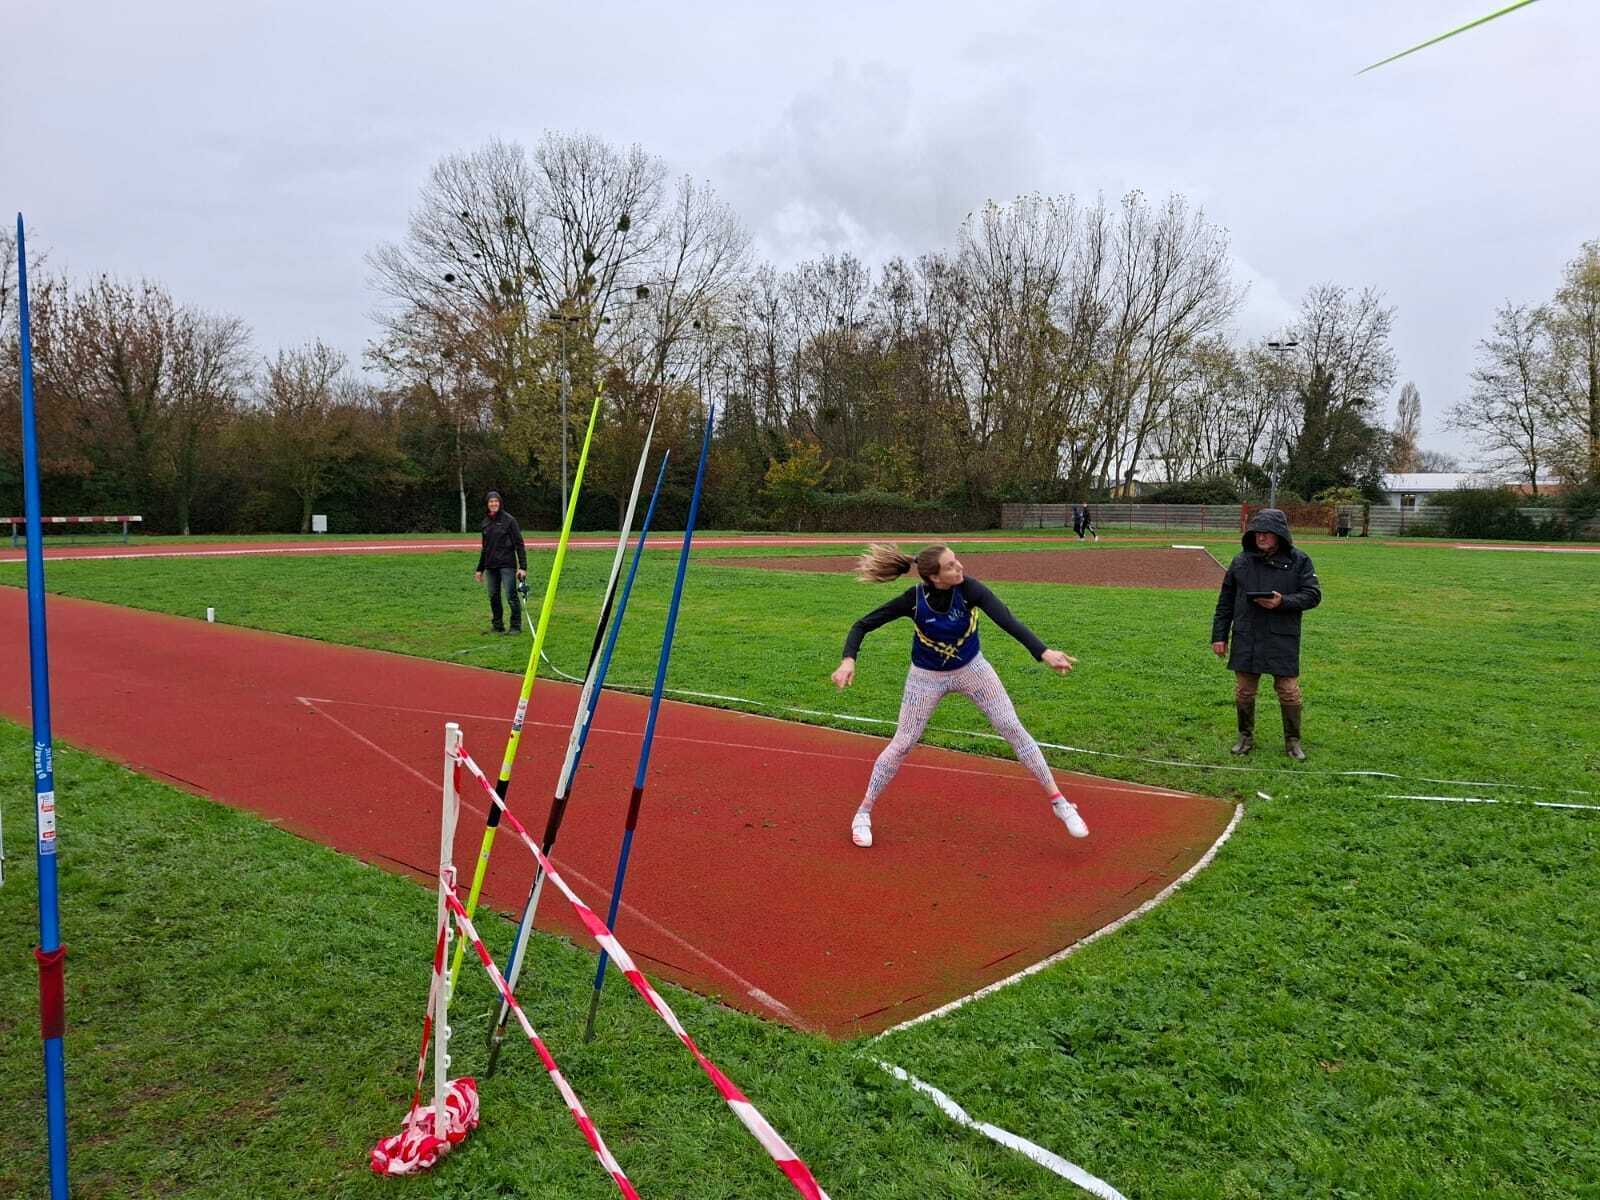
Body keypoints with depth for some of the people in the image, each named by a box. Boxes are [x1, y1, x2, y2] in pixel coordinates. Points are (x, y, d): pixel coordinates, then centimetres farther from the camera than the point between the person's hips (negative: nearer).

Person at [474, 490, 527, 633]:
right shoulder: (486, 522, 13)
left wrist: (523, 567, -14)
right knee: (493, 596, 8)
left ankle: (516, 626, 0)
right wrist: (480, 569, 20)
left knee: (511, 595, -8)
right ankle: (497, 625, 18)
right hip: (490, 566, 6)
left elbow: (519, 544, -7)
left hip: (507, 565, -6)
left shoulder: (509, 520, -4)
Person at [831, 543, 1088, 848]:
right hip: (927, 676, -1)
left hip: (972, 668, 1)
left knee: (1013, 729, 0)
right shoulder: (914, 600, -27)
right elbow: (862, 625, -20)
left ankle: (1058, 801, 14)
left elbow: (1007, 621, -41)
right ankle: (863, 813, 18)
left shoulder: (969, 588, -27)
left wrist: (1043, 652, -57)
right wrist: (848, 660, -40)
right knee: (902, 744, 2)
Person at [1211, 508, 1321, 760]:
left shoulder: (1299, 560, -1)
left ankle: (1293, 741, 21)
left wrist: (1283, 602, -19)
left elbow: (1313, 595, -2)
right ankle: (1246, 737, 27)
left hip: (1283, 640, -2)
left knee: (1289, 692, 3)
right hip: (1246, 640, 2)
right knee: (1244, 691, 9)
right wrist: (1219, 635, 6)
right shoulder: (1241, 560, 5)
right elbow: (1225, 602, 9)